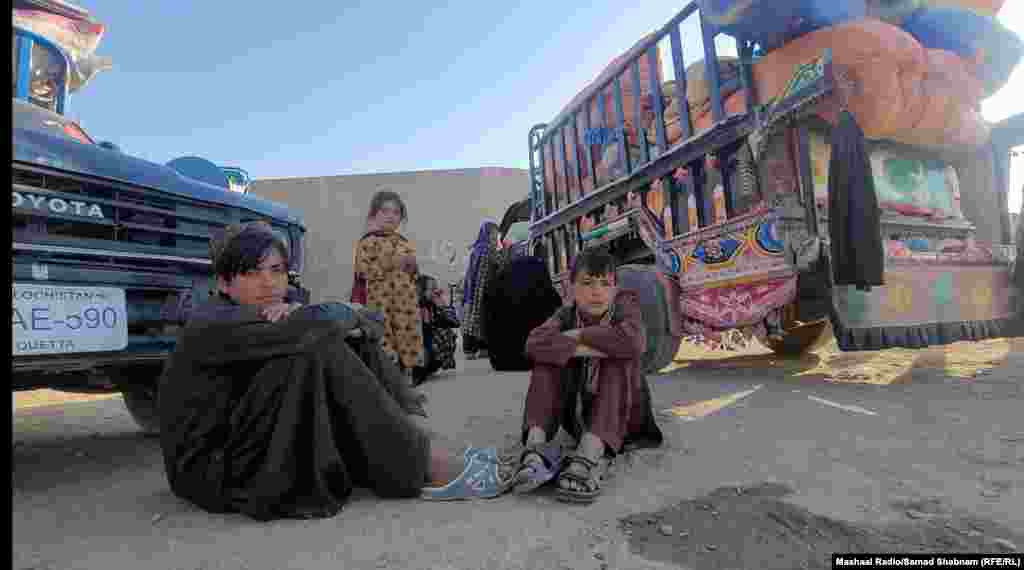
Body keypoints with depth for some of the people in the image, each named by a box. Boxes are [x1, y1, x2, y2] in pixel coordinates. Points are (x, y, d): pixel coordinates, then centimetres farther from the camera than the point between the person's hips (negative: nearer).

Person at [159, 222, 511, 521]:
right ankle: (432, 468, -23)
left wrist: (302, 316, -23)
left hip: (267, 444, 8)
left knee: (356, 340, -3)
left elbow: (374, 324, -7)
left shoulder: (279, 311, 6)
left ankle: (415, 443, -13)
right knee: (319, 350, -26)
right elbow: (316, 327, -35)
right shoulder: (210, 324, -16)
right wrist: (343, 313, -13)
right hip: (217, 470, -7)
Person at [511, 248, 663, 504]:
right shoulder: (566, 314, -4)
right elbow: (535, 344, -26)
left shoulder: (625, 307, -11)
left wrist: (579, 335, -25)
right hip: (578, 414, 2)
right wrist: (586, 349, -34)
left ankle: (590, 456, -44)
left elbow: (632, 341, -37)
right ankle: (535, 447, -34)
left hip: (623, 413, -2)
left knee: (620, 358, -30)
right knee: (548, 358, -19)